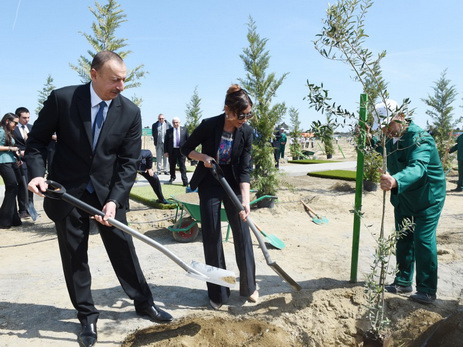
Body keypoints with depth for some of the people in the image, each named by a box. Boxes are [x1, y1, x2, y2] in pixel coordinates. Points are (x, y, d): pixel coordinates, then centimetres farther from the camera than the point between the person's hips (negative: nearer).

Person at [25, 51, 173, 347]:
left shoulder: (130, 112, -8)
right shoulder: (62, 99, -11)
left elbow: (129, 162, -8)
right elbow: (37, 140, -1)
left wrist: (114, 200, -17)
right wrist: (37, 173, -17)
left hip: (109, 192, 1)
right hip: (66, 191, 0)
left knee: (123, 248, 8)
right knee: (74, 255, 8)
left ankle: (144, 303, 26)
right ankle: (87, 316, 25)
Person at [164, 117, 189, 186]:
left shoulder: (184, 129, 6)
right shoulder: (169, 131, 6)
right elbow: (166, 142, 6)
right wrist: (165, 151, 0)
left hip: (181, 150, -2)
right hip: (172, 151, 2)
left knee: (182, 166, -5)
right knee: (172, 165, 13)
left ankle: (185, 180, -3)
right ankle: (172, 177, 35)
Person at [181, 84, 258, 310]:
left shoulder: (246, 132, -12)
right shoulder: (209, 125, -18)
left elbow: (244, 169, -13)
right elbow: (186, 149, -3)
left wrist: (245, 199, -23)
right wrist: (203, 157, -22)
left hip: (234, 183, 2)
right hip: (209, 184, -1)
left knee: (242, 234, 2)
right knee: (212, 237, 1)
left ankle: (249, 287, 20)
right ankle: (218, 293, 14)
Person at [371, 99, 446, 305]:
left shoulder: (420, 139, -26)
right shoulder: (391, 139, 0)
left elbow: (417, 167, -45)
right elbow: (383, 150, 24)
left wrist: (395, 181, -65)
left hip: (427, 197, -8)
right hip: (403, 198, 8)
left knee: (423, 241, -8)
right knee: (403, 241, 13)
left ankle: (427, 290, 6)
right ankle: (403, 282, 26)